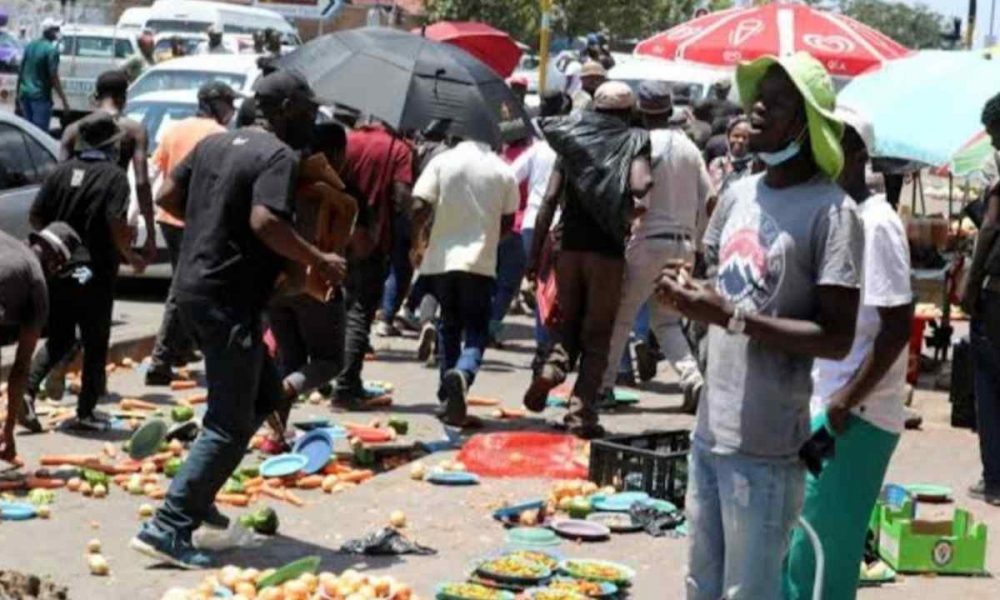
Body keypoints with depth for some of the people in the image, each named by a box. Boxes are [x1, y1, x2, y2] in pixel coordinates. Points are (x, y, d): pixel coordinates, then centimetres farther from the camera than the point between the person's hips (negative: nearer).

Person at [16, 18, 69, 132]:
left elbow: (21, 71, 14)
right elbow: (53, 77, -17)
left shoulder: (30, 46, 9)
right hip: (41, 96, -8)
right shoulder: (51, 50, -13)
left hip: (25, 93, 8)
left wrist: (18, 92, 23)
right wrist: (64, 100, -14)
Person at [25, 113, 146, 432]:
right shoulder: (114, 177, -11)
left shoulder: (61, 172, 3)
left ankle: (28, 389, -2)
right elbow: (117, 225, -20)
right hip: (96, 275, -4)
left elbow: (35, 218, 4)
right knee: (95, 346, 9)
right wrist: (132, 257, -4)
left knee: (58, 340, 17)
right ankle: (86, 412, 12)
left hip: (58, 272, 5)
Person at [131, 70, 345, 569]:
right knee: (230, 424, -5)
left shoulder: (216, 143, 14)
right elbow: (266, 223, -27)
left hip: (194, 286, 10)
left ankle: (198, 495, 22)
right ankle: (168, 527, -9)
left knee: (263, 395, 22)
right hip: (228, 300, -10)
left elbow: (167, 196, 16)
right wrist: (318, 261, -16)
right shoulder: (279, 156, -13)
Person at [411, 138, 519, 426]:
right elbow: (508, 221, 5)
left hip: (441, 258, 1)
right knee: (476, 330, 3)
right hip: (480, 261, -1)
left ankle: (447, 399, 19)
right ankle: (463, 373, -28)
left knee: (448, 326, 16)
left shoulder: (442, 162, -3)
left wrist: (416, 241, 9)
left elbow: (420, 208, -9)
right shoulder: (503, 171, -1)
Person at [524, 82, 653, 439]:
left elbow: (550, 199, 2)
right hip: (608, 252, -2)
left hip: (570, 247, 3)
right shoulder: (634, 142, -1)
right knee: (597, 335, 7)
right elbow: (639, 187, -21)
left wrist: (535, 252, 4)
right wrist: (647, 183, 1)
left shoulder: (573, 140, 8)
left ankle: (552, 367, -10)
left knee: (567, 322, 19)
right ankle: (581, 410, 0)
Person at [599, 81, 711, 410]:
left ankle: (604, 383, 9)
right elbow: (708, 200, 9)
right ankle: (693, 378, -5)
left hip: (650, 240, -6)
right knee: (667, 320, 14)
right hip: (683, 243, 6)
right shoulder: (689, 148, 9)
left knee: (621, 316, 7)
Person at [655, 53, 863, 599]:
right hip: (709, 430, 7)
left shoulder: (831, 211, -13)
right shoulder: (738, 194, 10)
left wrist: (732, 318, -22)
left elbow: (837, 339, -16)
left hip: (765, 446, -7)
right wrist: (688, 290, -1)